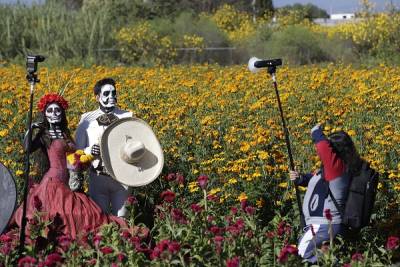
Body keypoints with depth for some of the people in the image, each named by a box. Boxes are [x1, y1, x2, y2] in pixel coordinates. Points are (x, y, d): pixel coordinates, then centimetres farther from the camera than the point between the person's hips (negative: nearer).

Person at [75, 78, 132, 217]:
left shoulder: (127, 117, 5)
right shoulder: (87, 119, 4)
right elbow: (78, 150, 7)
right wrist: (89, 151, -14)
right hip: (98, 178, 0)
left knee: (122, 218, 1)